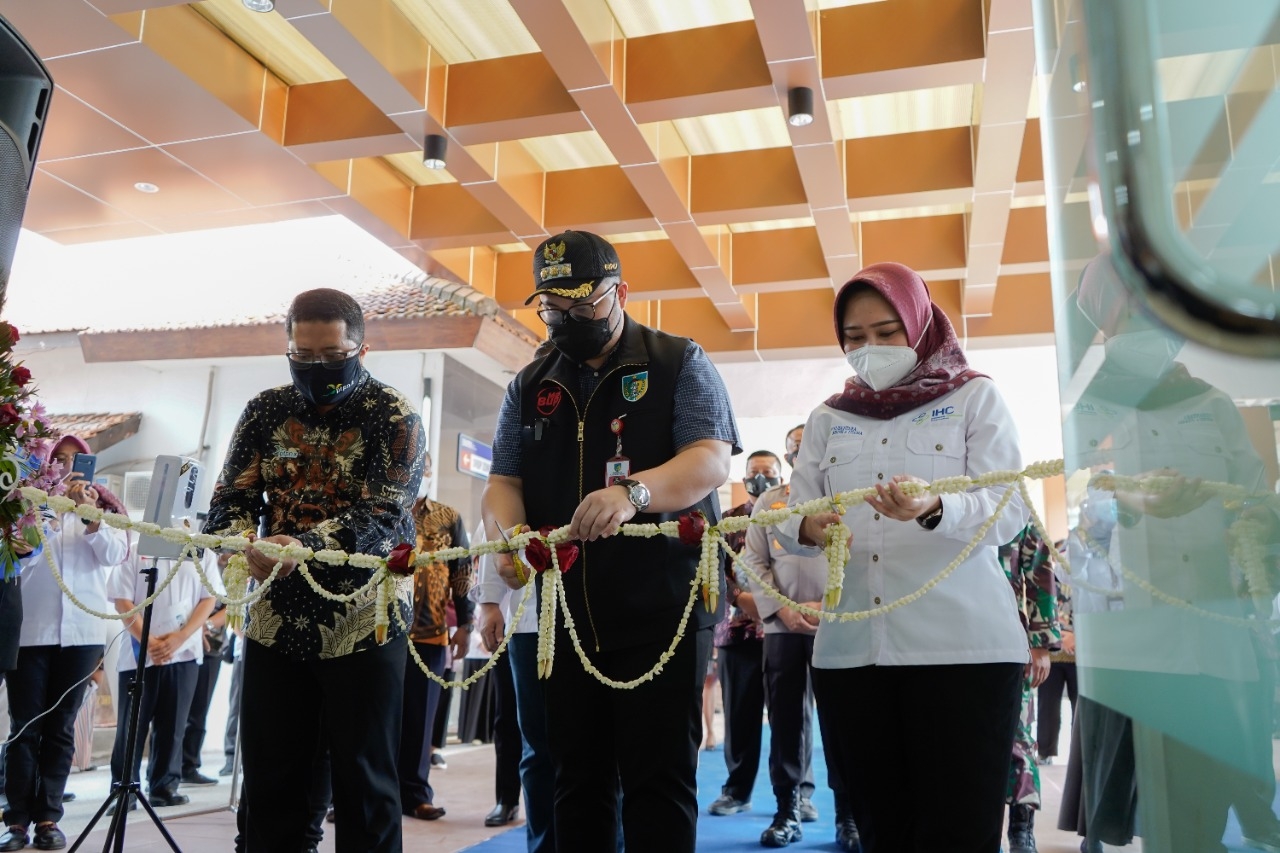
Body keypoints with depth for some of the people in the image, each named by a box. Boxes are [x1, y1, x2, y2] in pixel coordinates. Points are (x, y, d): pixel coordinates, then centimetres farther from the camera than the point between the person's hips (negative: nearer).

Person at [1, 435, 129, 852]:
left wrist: (89, 516, -18)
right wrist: (53, 506, -17)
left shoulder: (103, 507, 10)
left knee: (61, 727, 6)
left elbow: (114, 555, -4)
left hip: (81, 631, 1)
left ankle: (48, 817, 11)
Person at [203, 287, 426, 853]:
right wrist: (244, 545, -22)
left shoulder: (394, 418, -7)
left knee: (363, 780, 5)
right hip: (275, 622, 4)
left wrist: (304, 545, -33)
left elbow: (381, 515, -17)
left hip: (364, 623, -4)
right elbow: (230, 500, 1)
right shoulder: (266, 411, 5)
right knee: (269, 778, 13)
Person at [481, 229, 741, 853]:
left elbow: (711, 460, -13)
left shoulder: (678, 364, -1)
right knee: (577, 781, 13)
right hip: (564, 611, 4)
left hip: (662, 609, -4)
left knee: (658, 780, 2)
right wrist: (506, 533, -15)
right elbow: (502, 482, 8)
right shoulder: (529, 387, 12)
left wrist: (633, 491, -32)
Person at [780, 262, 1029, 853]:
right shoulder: (829, 418, 15)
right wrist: (808, 528, -17)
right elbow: (792, 515, 8)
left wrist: (934, 509, -27)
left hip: (961, 645, -3)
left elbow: (1008, 510, -6)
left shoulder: (975, 397, 6)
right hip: (849, 649, 3)